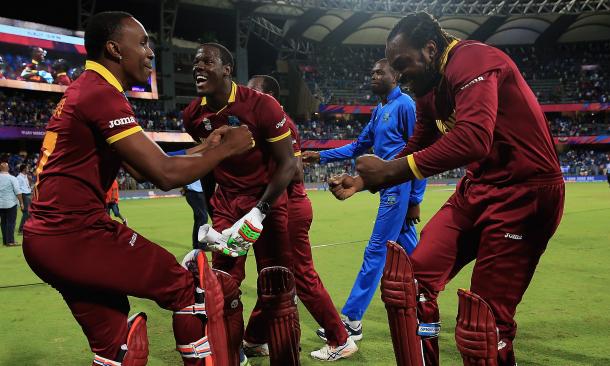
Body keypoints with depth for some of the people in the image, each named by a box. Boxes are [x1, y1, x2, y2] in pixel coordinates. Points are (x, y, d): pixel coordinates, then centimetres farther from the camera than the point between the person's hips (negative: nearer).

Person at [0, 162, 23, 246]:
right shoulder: (12, 178, -10)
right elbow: (17, 192, -13)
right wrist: (21, 202, -6)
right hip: (10, 204, -5)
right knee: (11, 222, -1)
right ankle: (10, 241, -3)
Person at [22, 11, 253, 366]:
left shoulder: (83, 91, 17)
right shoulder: (101, 93, -15)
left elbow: (144, 167, 19)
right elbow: (166, 175, -20)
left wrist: (204, 148, 16)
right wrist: (226, 149, -6)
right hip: (76, 234, -10)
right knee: (192, 287, 1)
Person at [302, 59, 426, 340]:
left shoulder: (405, 105, -10)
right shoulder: (379, 110, 16)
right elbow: (359, 147, 21)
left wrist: (415, 200, -16)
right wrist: (321, 156, 13)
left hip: (399, 188, -9)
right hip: (390, 188, 9)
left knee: (376, 251, -6)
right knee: (409, 250, 14)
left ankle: (351, 322, 0)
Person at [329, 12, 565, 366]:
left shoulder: (472, 61, -17)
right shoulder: (431, 92, 12)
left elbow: (473, 139, -33)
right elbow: (415, 153, 20)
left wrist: (389, 169, -27)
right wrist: (362, 182, 7)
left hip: (524, 191, -9)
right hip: (476, 189, 9)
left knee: (484, 323, -7)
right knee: (411, 282, 1)